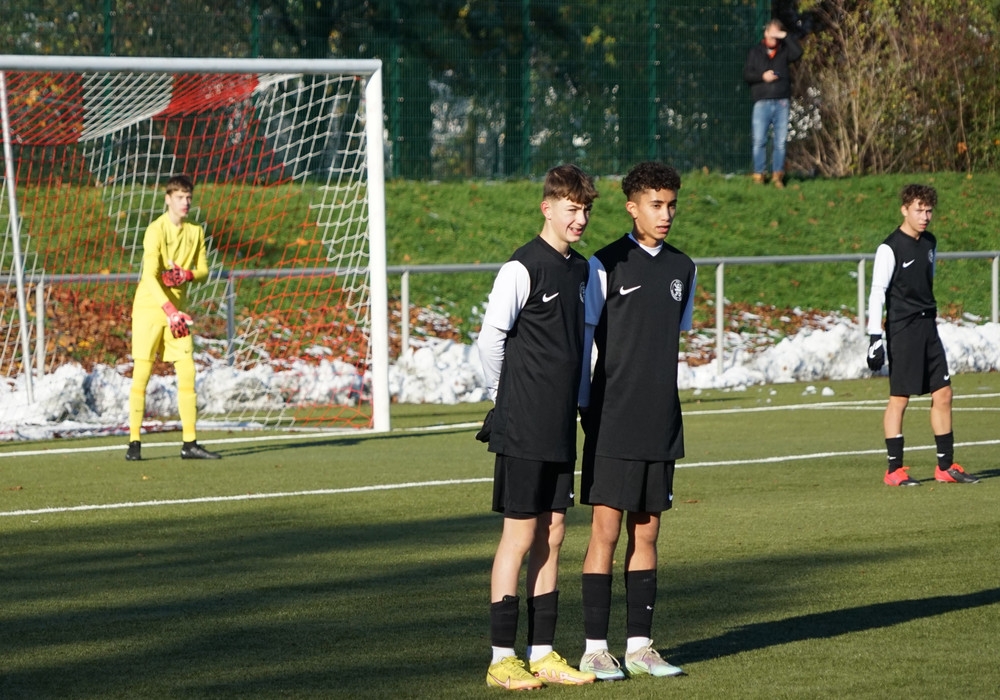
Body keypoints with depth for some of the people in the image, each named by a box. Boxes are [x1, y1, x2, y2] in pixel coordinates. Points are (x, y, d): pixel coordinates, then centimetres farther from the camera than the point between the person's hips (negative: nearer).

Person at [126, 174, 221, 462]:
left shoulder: (195, 232, 6)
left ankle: (189, 444, 4)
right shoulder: (156, 230, -13)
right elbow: (149, 276, -21)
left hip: (177, 310, 5)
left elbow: (203, 270, 12)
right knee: (141, 374, -6)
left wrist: (187, 274, -12)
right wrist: (169, 310, -31)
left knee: (187, 373, 0)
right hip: (149, 308, -5)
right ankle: (134, 443, -1)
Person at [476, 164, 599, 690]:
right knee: (520, 535, -5)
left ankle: (542, 655, 13)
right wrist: (506, 397, 1)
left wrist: (568, 400, 14)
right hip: (522, 429, -7)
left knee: (551, 536, 8)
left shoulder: (580, 269, 12)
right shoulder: (522, 268, -12)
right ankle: (502, 658, 0)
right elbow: (490, 337, -11)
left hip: (561, 429, 7)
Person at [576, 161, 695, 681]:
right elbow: (583, 338, -4)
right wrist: (584, 406, -5)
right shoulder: (606, 264, -6)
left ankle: (639, 645, 13)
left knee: (646, 532, 8)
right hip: (612, 423, -5)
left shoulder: (682, 269, 10)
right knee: (606, 530, -5)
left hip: (661, 424, 5)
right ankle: (595, 649, -1)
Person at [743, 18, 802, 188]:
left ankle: (777, 175, 5)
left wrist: (786, 37, -9)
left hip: (782, 103, 1)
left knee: (780, 141, 0)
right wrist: (762, 76, -10)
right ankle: (758, 175, -2)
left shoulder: (784, 51, 11)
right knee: (759, 140, -6)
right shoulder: (756, 52, 11)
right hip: (762, 102, -1)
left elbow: (798, 53, -9)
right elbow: (746, 74, 6)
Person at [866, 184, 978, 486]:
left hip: (928, 326, 7)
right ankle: (894, 470, 2)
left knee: (943, 394, 5)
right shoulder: (890, 248, -11)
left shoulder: (929, 243, 12)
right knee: (899, 398, -5)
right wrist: (875, 337, -19)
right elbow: (877, 293, -13)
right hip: (902, 330, -7)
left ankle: (946, 467, 12)